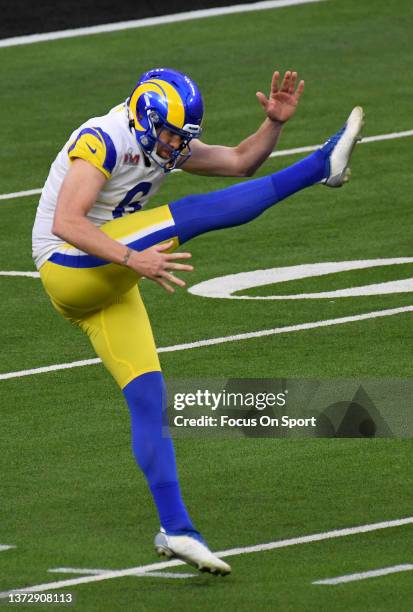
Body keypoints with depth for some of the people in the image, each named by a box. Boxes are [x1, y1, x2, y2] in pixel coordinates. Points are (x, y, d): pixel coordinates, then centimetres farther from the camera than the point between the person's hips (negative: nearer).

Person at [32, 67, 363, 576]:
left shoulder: (170, 144, 9)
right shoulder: (101, 142, -18)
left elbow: (241, 161, 14)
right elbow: (65, 223, -26)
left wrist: (274, 123, -4)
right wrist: (131, 259, -35)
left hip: (108, 287, 9)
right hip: (70, 268, -9)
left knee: (149, 400, 0)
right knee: (191, 215, -17)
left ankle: (176, 529, -1)